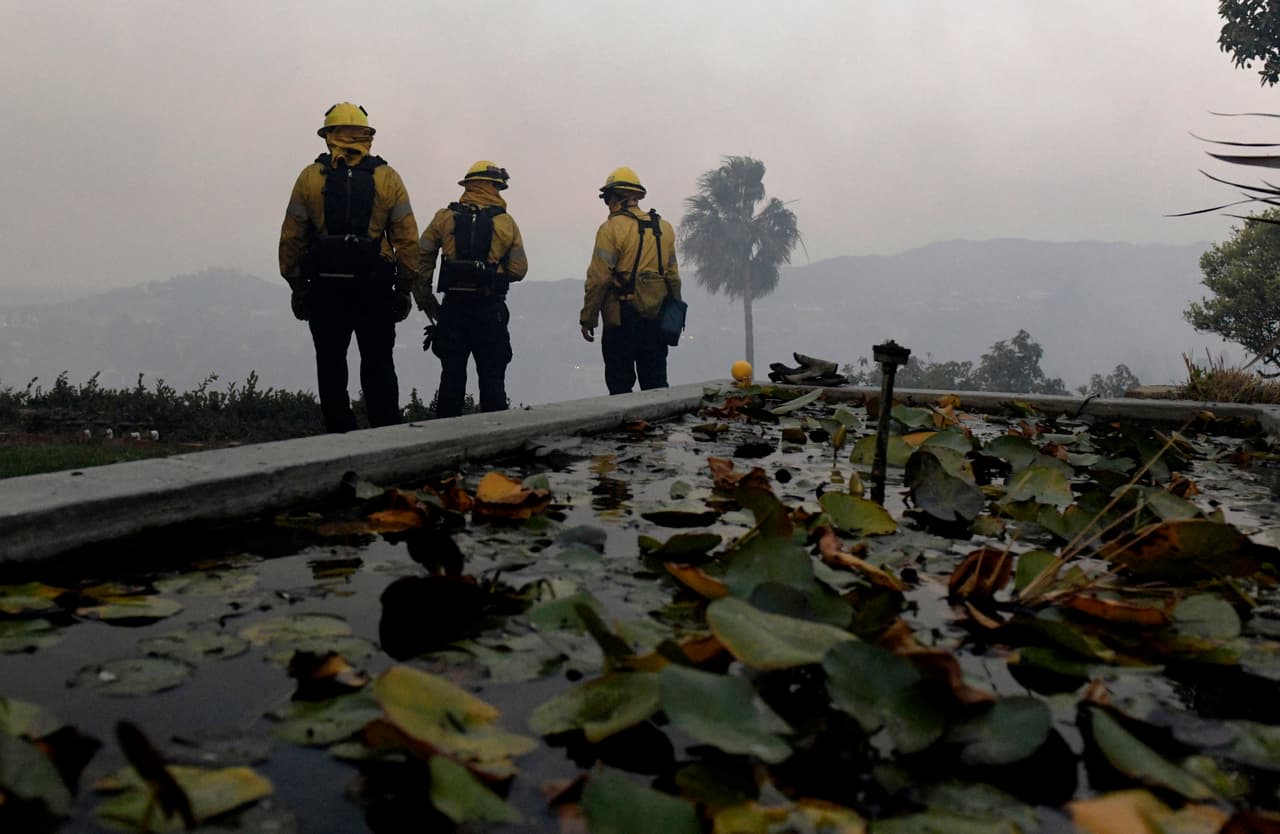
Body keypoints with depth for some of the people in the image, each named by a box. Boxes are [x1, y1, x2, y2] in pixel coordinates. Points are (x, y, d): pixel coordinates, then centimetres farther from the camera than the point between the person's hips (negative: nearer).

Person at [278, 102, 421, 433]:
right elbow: (407, 240, 0)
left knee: (331, 366, 8)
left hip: (325, 286, 0)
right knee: (378, 365, 7)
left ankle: (339, 435, 9)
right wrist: (405, 288, 6)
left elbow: (291, 238, 2)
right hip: (375, 288, 0)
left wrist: (296, 284, 10)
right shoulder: (388, 178, 3)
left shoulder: (309, 177, 3)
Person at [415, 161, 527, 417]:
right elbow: (518, 270, -2)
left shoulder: (445, 217, 3)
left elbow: (421, 259, 2)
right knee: (492, 377, 7)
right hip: (491, 309, -1)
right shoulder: (507, 223, 0)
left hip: (453, 307, 1)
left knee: (452, 376, 9)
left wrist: (425, 300, 8)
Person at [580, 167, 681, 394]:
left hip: (622, 318, -6)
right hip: (656, 319, 6)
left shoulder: (612, 228, -9)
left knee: (620, 385, 0)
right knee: (656, 384, 12)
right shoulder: (664, 227, 11)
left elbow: (598, 279, -11)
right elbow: (673, 276, 14)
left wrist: (587, 318, -5)